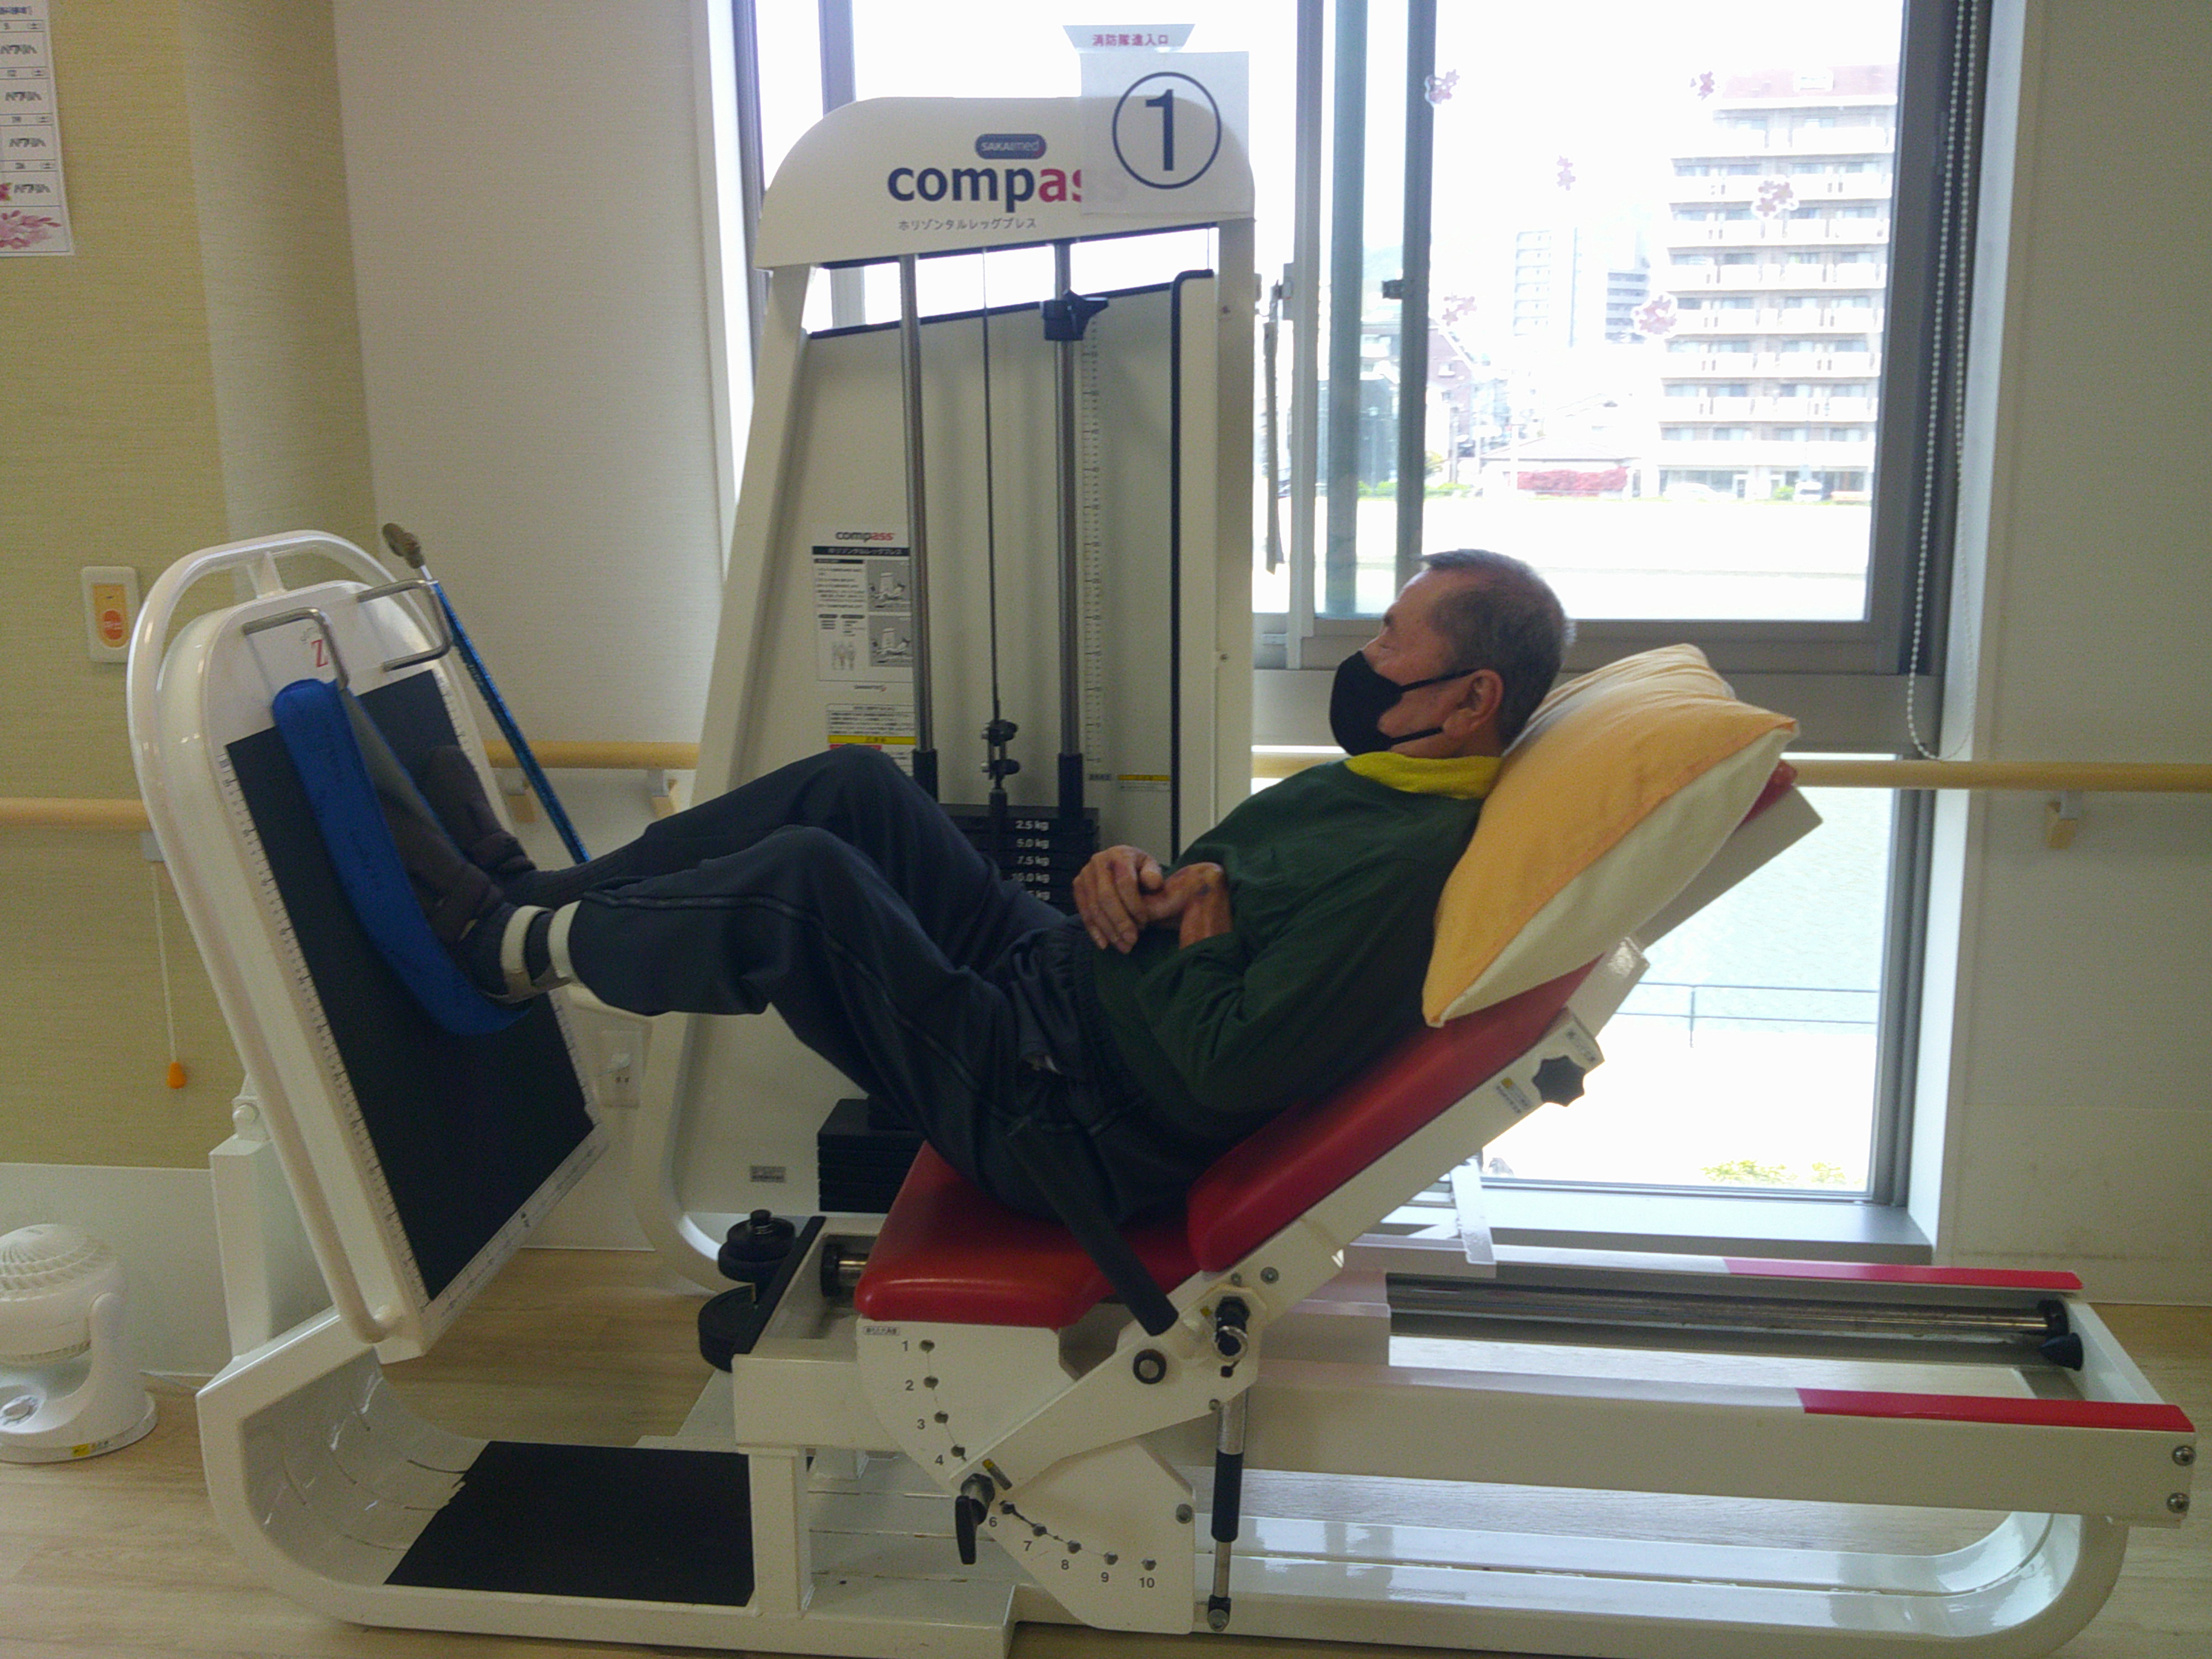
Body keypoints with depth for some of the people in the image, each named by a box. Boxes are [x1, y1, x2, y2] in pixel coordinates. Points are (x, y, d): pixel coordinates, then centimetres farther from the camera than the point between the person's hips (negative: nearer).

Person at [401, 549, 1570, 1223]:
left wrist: (1194, 924, -13)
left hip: (1076, 1129, -10)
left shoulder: (1410, 861, -23)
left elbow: (1228, 1067, -29)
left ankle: (511, 946, 4)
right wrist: (1133, 873, -5)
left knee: (807, 879, -20)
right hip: (1055, 976, 10)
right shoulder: (1370, 780, 9)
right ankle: (532, 896, 13)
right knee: (855, 786, 4)